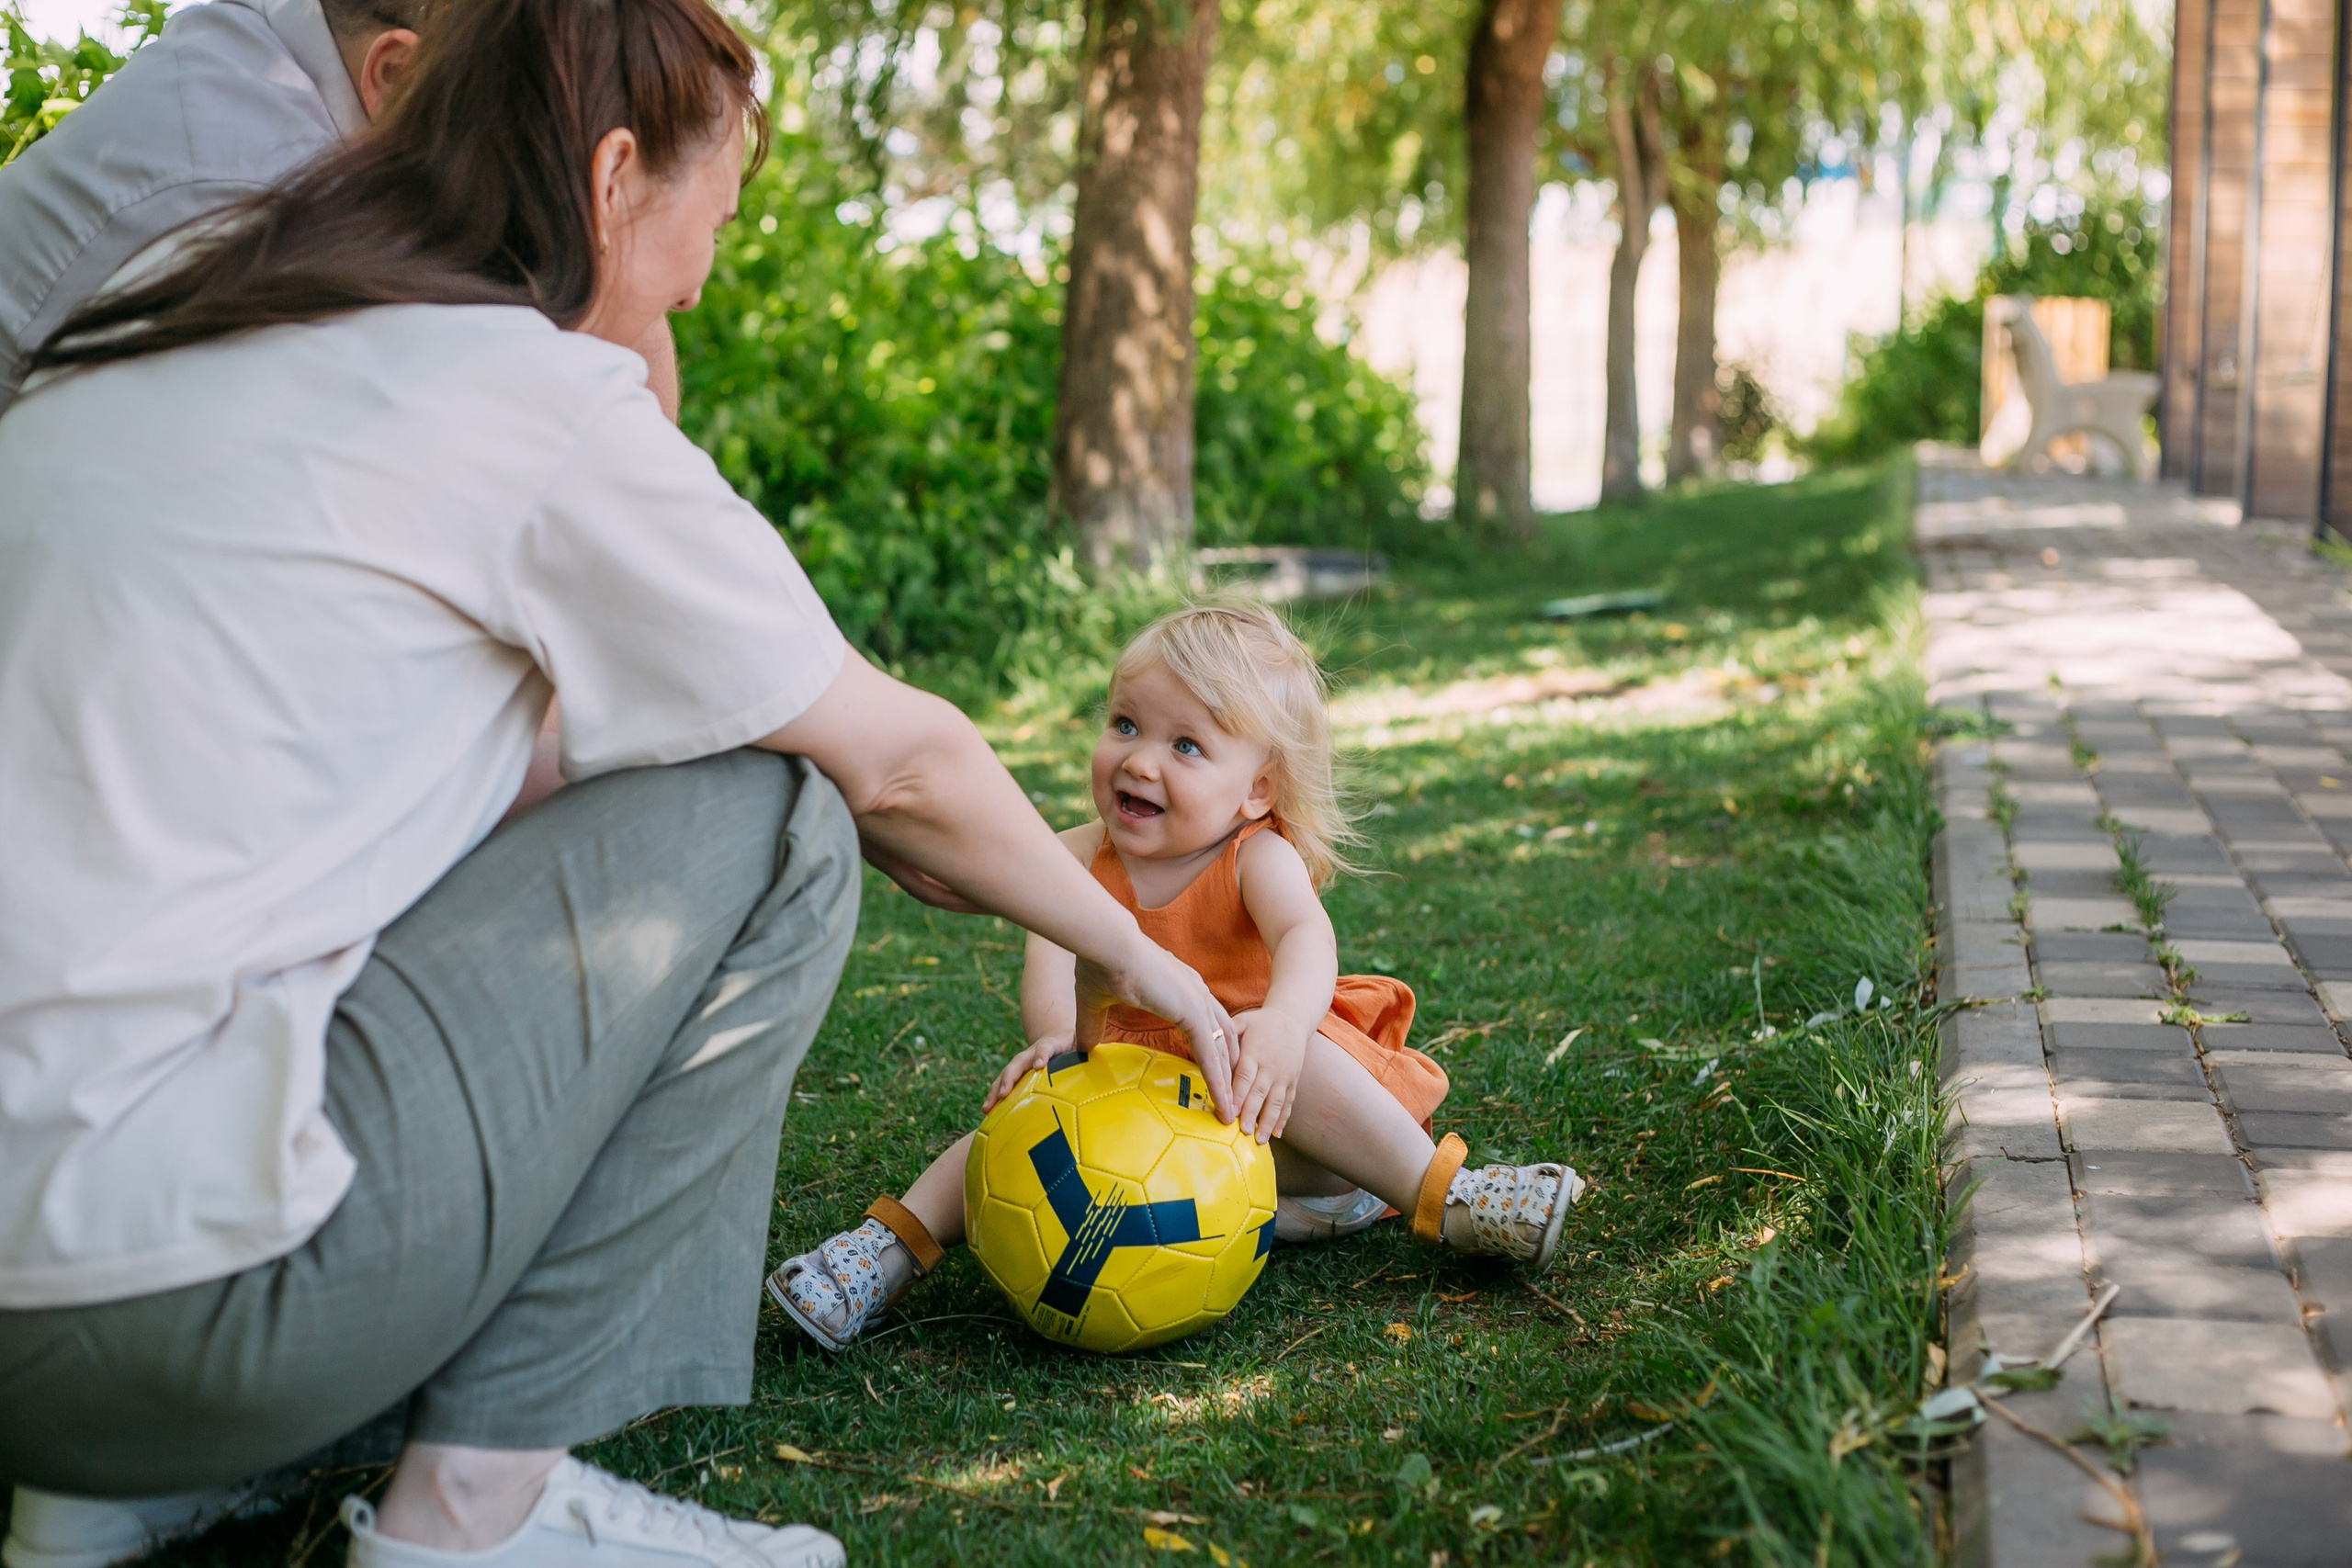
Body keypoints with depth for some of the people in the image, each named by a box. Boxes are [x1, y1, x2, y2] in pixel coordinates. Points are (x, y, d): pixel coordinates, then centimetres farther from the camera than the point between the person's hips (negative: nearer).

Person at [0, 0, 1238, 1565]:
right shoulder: (539, 398, -7)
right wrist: (1123, 951, 21)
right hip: (145, 1282, -8)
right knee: (773, 818, 2)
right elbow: (900, 762, 1)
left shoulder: (127, 351, 16)